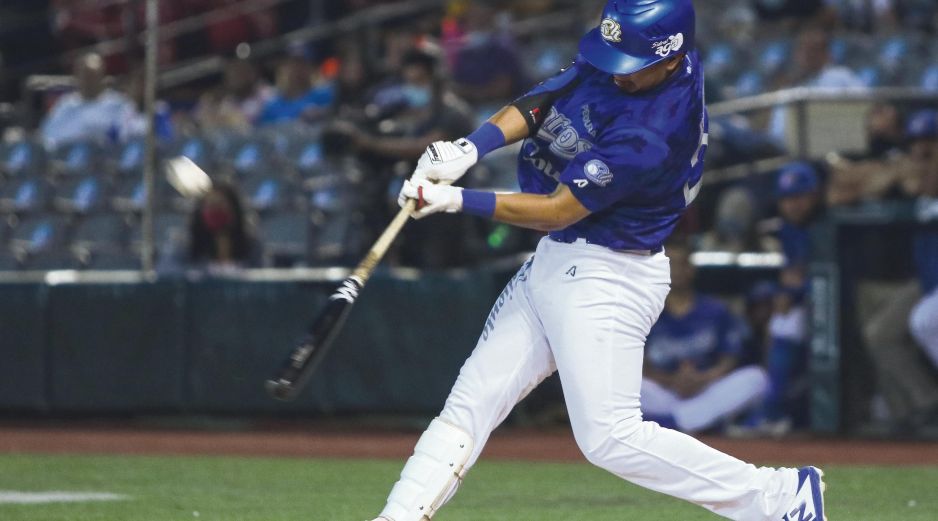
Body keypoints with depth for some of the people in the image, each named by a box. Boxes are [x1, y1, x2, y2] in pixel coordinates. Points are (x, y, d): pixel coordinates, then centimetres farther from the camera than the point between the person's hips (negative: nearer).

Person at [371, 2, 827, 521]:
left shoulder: (653, 133, -28)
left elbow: (559, 210, -24)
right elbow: (539, 103, -3)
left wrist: (457, 200, -24)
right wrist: (471, 147, -21)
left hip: (607, 278, -9)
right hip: (553, 261, 9)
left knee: (610, 437, -10)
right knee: (470, 401, 9)